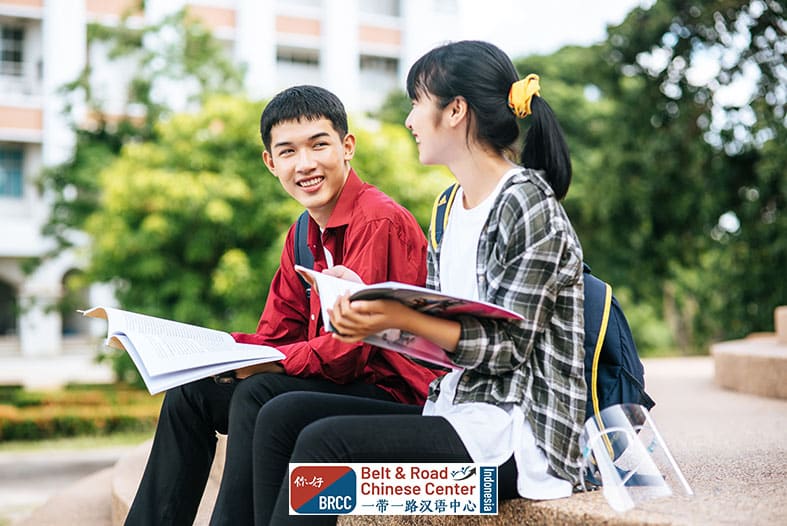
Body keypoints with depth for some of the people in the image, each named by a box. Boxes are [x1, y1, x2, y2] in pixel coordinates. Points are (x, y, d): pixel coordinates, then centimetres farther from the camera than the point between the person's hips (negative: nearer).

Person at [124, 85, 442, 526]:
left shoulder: (378, 221, -17)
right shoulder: (305, 234, 12)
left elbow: (350, 349, -23)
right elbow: (275, 338, 10)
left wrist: (243, 362, -24)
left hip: (397, 390, -9)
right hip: (337, 382, 9)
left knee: (259, 394, -29)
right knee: (191, 393, 6)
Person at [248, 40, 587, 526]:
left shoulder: (529, 205, -13)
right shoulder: (453, 206, 14)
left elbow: (506, 348, -17)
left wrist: (399, 317, -28)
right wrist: (366, 302, -2)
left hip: (514, 430, -9)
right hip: (457, 410, 9)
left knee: (325, 441, -23)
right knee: (282, 415, -3)